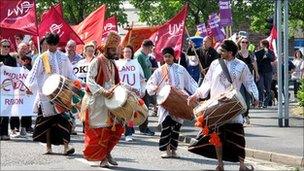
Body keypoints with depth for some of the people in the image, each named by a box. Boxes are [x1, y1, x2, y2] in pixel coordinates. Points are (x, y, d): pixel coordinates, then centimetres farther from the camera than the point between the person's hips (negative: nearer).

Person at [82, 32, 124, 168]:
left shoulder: (112, 64, 15)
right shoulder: (96, 62, -8)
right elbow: (90, 80, -18)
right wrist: (103, 91, -28)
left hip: (109, 101, 8)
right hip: (97, 101, -7)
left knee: (117, 128, 5)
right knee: (100, 130, -4)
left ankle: (107, 153, 19)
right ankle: (102, 158, 4)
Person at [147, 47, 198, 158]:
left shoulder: (181, 69, 12)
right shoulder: (159, 71, 8)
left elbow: (190, 83, 11)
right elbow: (149, 84, 5)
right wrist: (154, 88, -17)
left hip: (179, 102, 1)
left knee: (176, 126, 1)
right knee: (166, 124, -13)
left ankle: (173, 150, 11)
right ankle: (167, 150, -8)